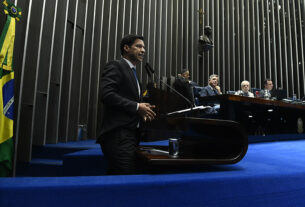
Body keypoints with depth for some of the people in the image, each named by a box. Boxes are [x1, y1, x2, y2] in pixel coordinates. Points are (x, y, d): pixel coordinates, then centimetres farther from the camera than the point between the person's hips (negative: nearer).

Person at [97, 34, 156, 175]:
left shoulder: (132, 73, 24)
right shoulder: (115, 66, -3)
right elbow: (106, 94, -17)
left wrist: (143, 111, 9)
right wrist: (137, 107, -14)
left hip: (130, 135, 9)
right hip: (119, 135, -9)